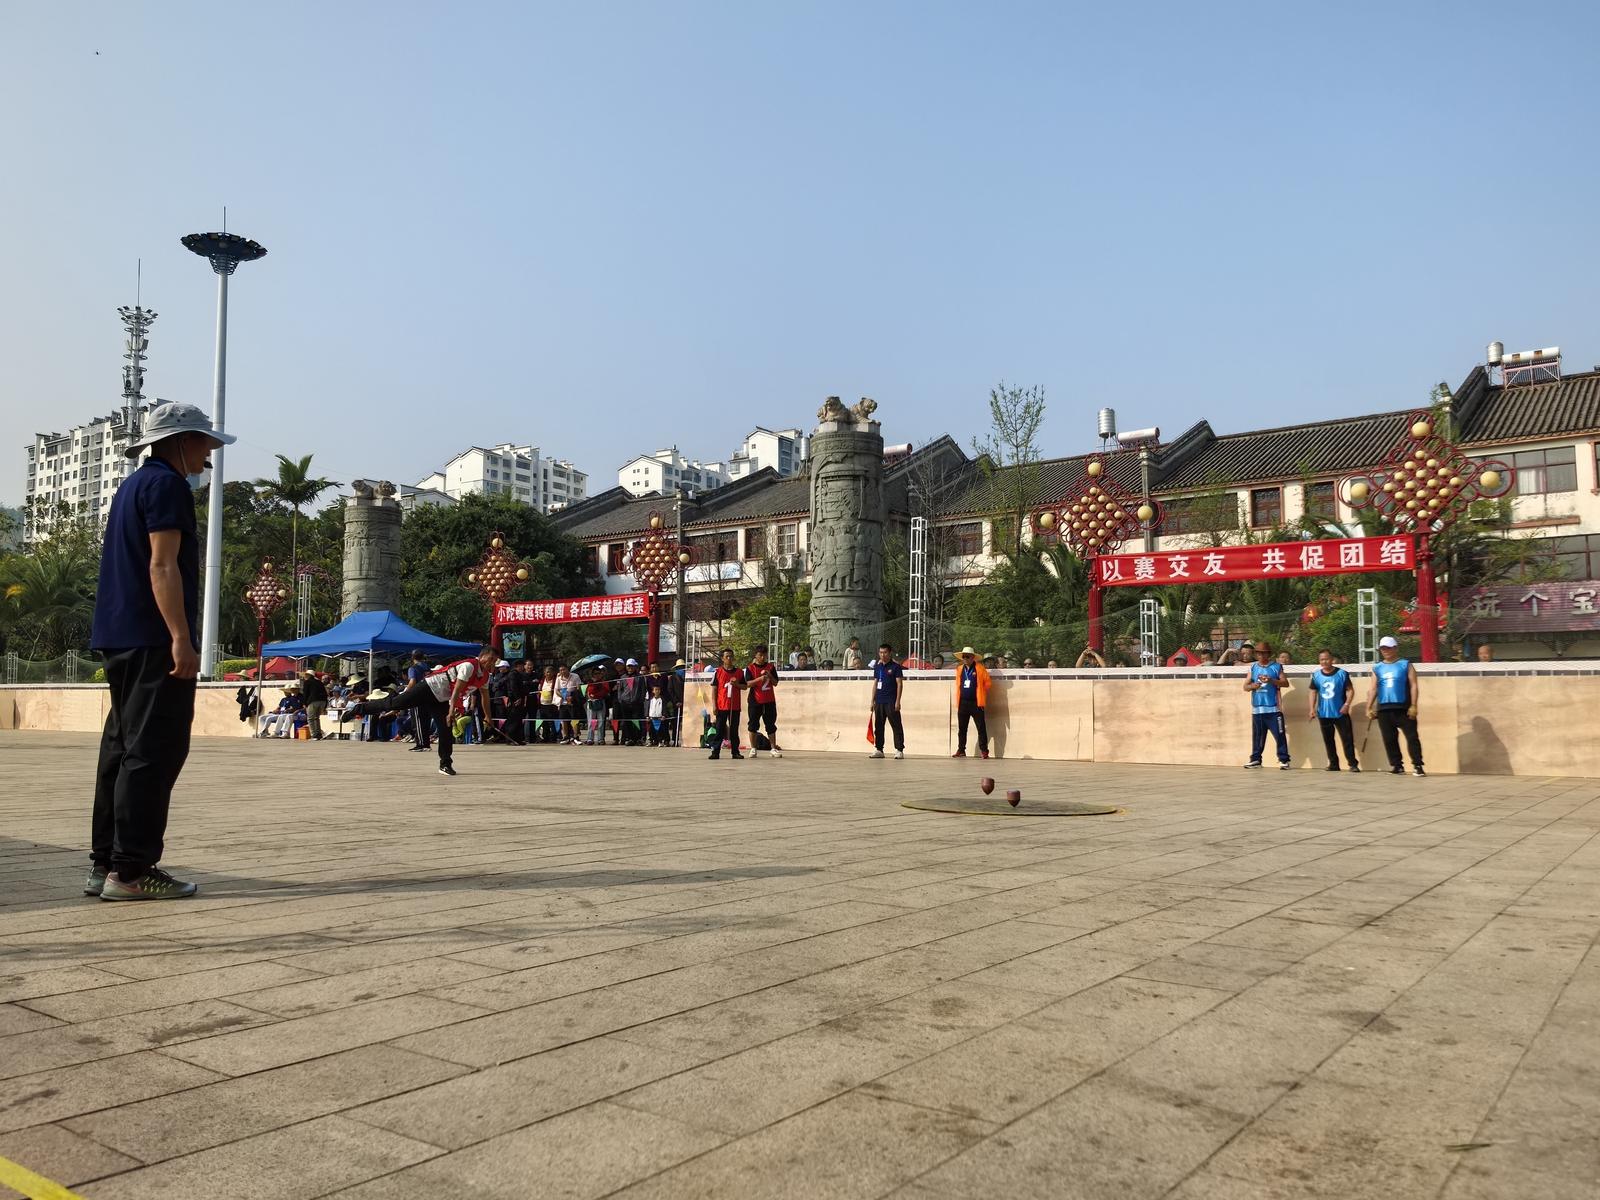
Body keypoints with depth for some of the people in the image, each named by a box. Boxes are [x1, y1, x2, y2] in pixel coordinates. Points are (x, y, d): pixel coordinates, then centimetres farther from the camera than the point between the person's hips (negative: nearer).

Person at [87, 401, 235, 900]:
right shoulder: (166, 484, -8)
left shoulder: (131, 485, 23)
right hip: (154, 641, -10)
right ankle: (130, 870, -9)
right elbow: (163, 566, -17)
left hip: (118, 639, 10)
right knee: (153, 752, -9)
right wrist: (181, 638, -22)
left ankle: (104, 865, 15)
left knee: (121, 750, 11)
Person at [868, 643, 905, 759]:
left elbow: (899, 684, -7)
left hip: (891, 702, -6)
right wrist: (873, 700, 14)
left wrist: (898, 701, -13)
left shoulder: (895, 666, -4)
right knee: (878, 726, 9)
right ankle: (878, 749, 16)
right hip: (879, 701, 6)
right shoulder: (877, 666, 13)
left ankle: (899, 750, -1)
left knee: (896, 726, -4)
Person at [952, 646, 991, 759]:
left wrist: (983, 696, 4)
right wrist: (957, 701, 14)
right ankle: (961, 751, 16)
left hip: (976, 703, -5)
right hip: (963, 703, 5)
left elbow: (987, 683, 1)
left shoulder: (980, 669, -3)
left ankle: (984, 751, 0)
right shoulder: (959, 669, 11)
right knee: (961, 728, 9)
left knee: (981, 728, -3)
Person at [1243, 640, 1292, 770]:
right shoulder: (1252, 667, 11)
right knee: (1257, 736, 8)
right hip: (1257, 709, 3)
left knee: (1280, 735, -5)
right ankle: (1255, 760, 16)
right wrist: (1252, 686, -16)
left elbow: (1284, 683, -4)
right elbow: (1245, 686, 7)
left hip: (1273, 709, -3)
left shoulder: (1276, 666, 4)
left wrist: (1271, 680, -20)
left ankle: (1284, 760, 1)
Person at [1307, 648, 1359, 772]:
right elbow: (1313, 692, 6)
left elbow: (1350, 690, -4)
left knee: (1347, 739, -4)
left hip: (1340, 713, -3)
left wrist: (1347, 704, -17)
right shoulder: (1316, 675, 2)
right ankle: (1333, 764, 19)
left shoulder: (1342, 673, -6)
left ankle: (1353, 764, 0)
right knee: (1328, 740, 10)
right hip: (1323, 714, 3)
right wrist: (1312, 709, -1)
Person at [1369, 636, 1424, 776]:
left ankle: (1417, 765, -3)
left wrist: (1413, 705, -11)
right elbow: (1373, 689, 13)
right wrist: (1369, 707, 3)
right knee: (1389, 739, 5)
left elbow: (1413, 686, -1)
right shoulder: (1377, 668, 14)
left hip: (1403, 708, -4)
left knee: (1412, 736, -6)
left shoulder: (1405, 665, 5)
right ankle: (1397, 766, 13)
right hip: (1383, 709, 4)